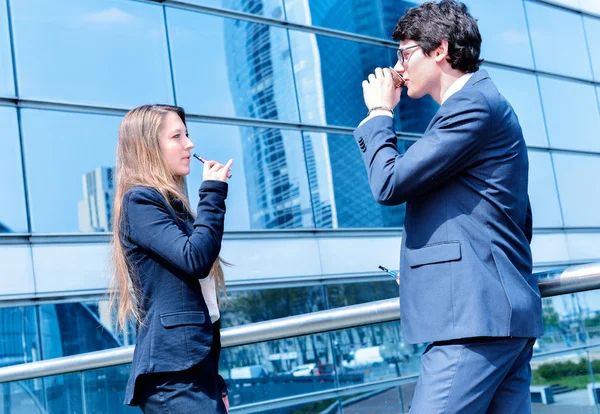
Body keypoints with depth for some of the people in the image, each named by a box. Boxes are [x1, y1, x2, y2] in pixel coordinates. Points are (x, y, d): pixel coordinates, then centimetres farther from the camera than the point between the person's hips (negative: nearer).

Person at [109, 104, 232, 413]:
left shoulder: (172, 205, 21)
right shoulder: (139, 200, -6)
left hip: (195, 366, 9)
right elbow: (195, 259, -21)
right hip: (172, 371, -9)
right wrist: (213, 192, -9)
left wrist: (215, 381, 23)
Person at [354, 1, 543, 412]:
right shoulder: (485, 102, 23)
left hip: (478, 315, -10)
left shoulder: (473, 103, -10)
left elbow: (389, 185, -14)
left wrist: (380, 112, 1)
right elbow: (520, 219, 27)